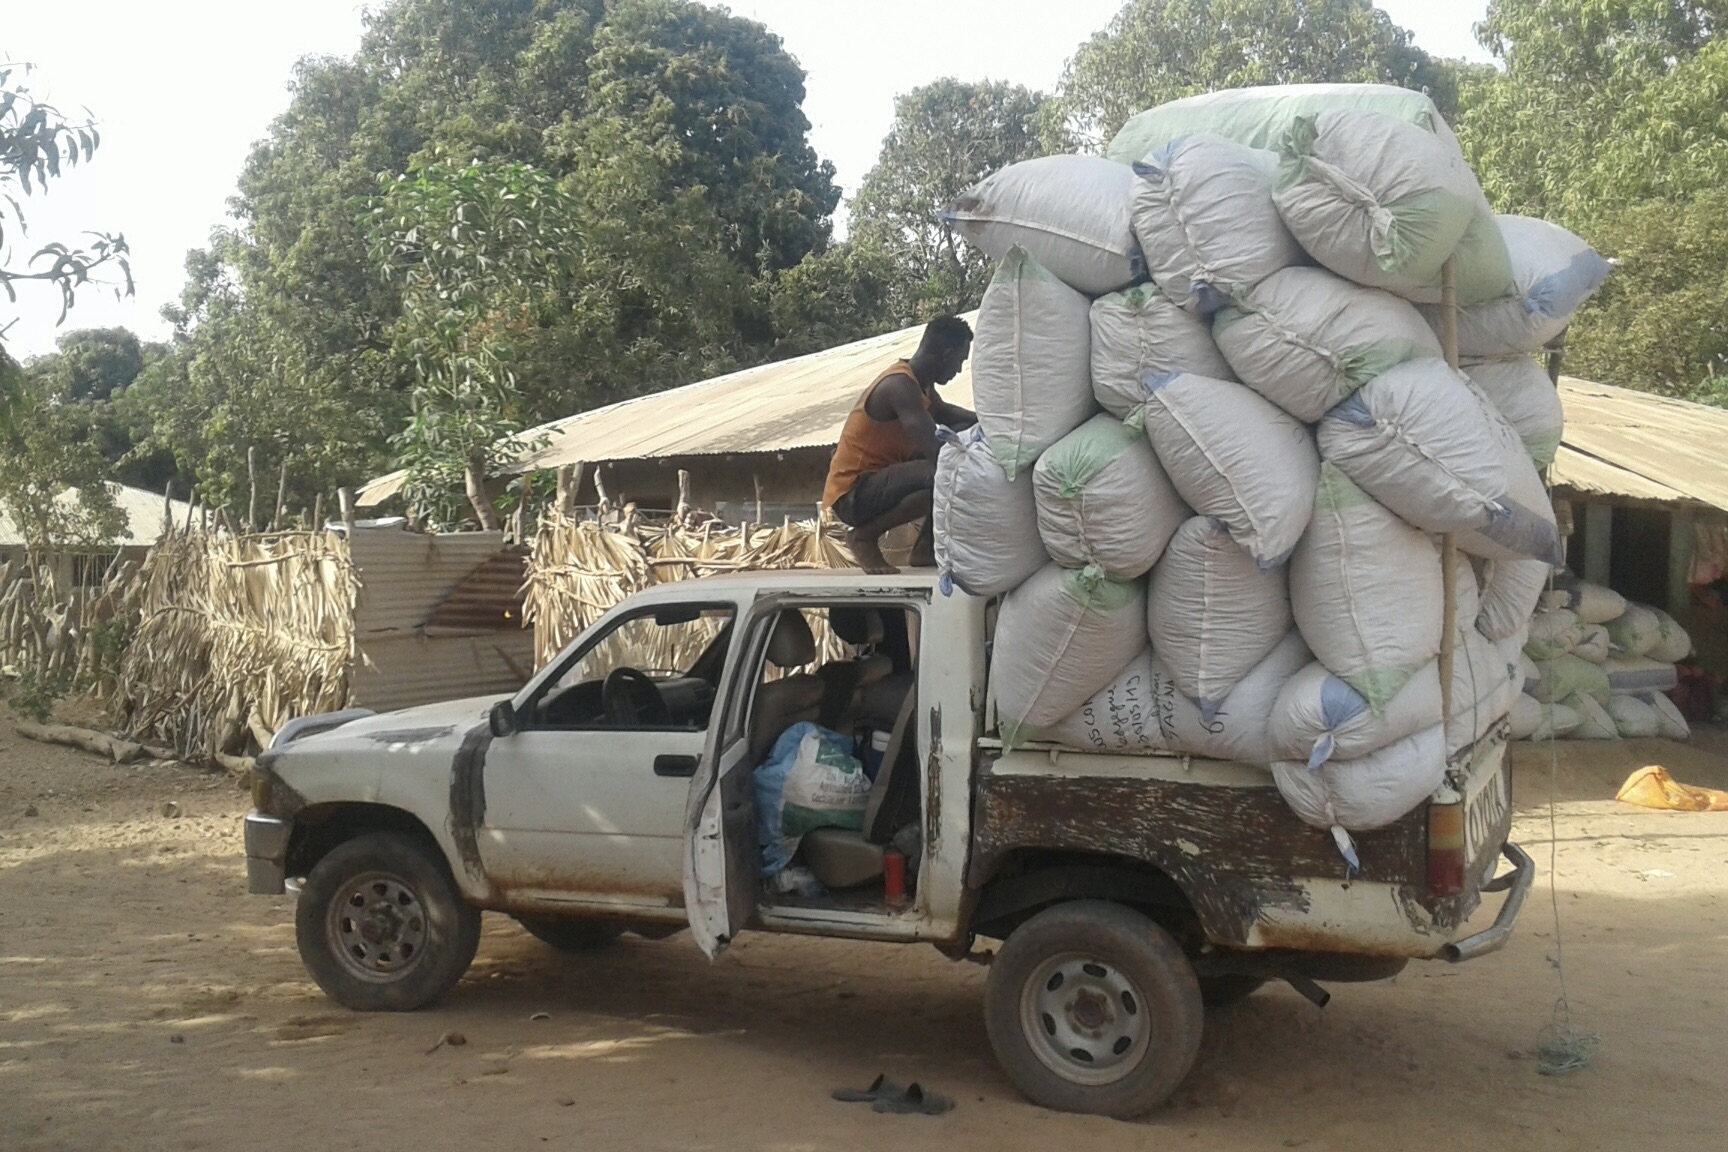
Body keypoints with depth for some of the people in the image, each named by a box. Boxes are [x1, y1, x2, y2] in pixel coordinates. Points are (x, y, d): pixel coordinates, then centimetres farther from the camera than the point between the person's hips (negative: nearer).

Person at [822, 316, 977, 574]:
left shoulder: (919, 382, 9)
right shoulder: (900, 385, -20)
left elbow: (944, 412, 30)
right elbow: (935, 452, -29)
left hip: (879, 478, 10)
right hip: (852, 495, -10)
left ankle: (927, 545, 9)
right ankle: (865, 535, -10)